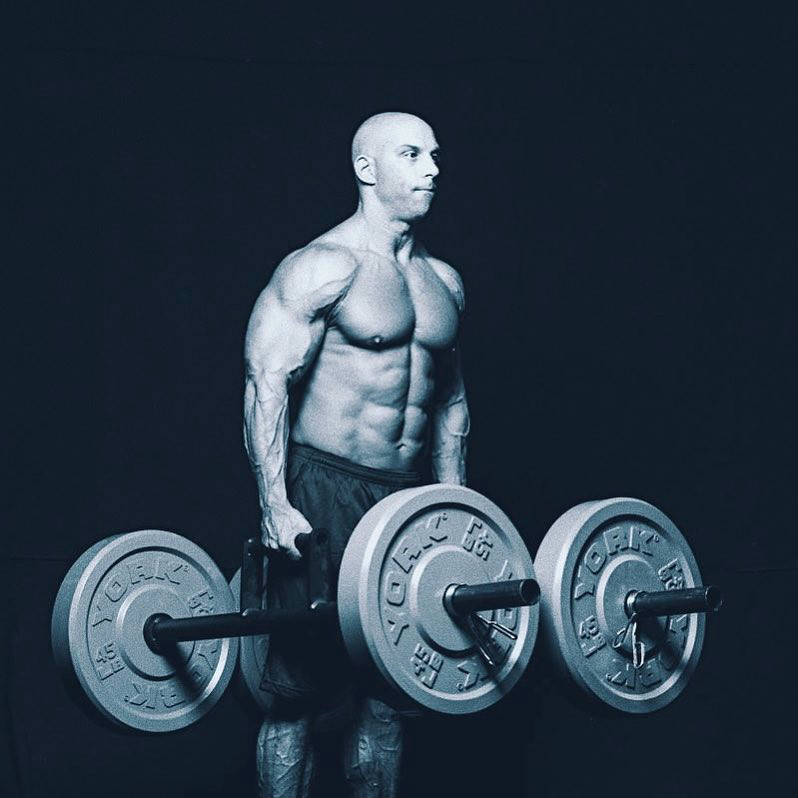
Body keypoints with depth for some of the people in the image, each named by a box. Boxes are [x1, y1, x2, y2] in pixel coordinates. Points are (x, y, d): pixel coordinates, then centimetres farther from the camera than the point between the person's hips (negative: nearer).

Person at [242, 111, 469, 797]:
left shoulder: (444, 282, 14)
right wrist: (276, 507, -20)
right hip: (325, 495, -7)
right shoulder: (325, 268, -8)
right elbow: (267, 380, -13)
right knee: (302, 689, -5)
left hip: (409, 500, 7)